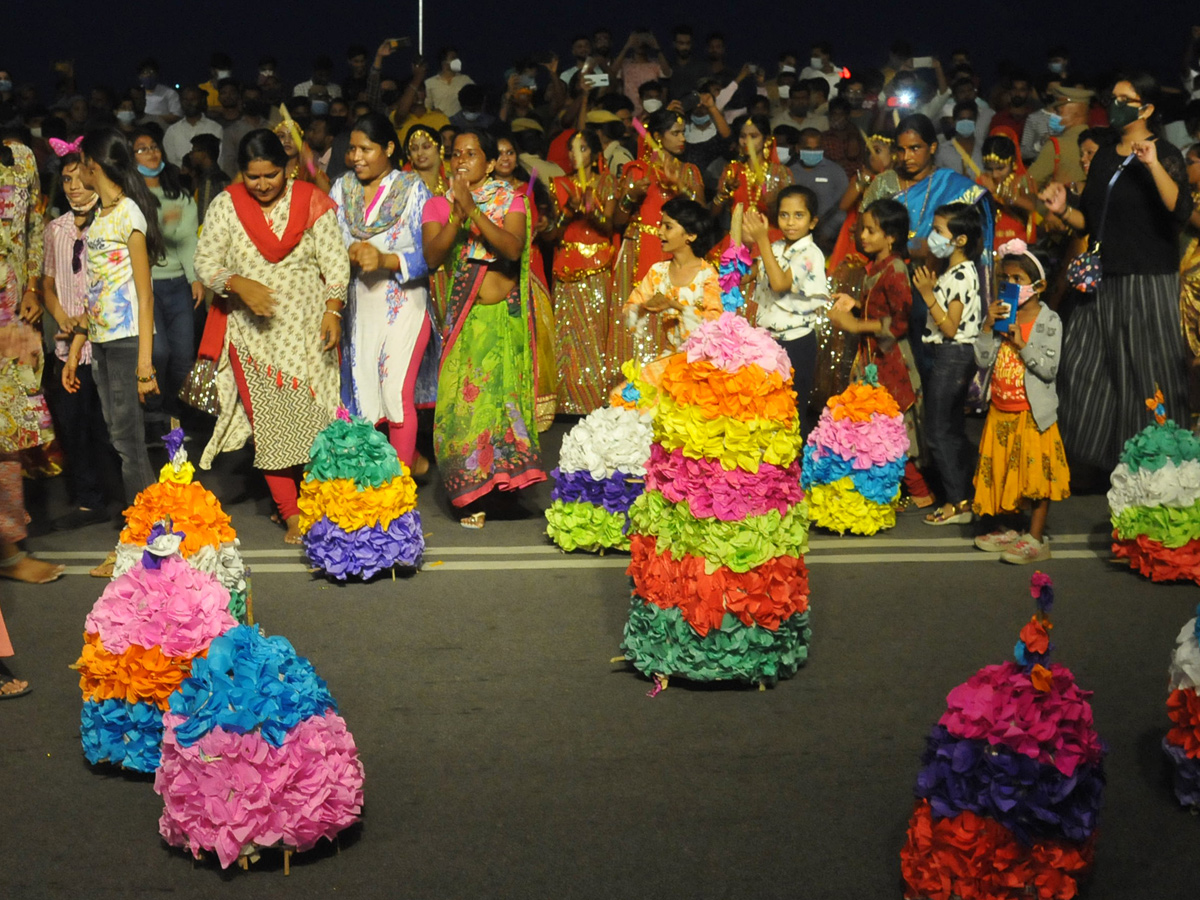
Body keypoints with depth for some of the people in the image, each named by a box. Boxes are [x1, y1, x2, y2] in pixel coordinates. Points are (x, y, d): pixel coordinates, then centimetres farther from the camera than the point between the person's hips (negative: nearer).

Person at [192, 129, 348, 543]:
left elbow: (335, 261, 1)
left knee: (314, 418, -2)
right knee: (268, 421, -3)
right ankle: (291, 514, 2)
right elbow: (205, 262, 1)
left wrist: (333, 310, -10)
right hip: (254, 333, 1)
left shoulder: (312, 202, 1)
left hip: (308, 329, 0)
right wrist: (239, 285, -17)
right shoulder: (225, 206, 2)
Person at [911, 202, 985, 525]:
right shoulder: (953, 273, 13)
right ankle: (964, 496, 20)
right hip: (954, 356, 10)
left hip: (951, 356, -10)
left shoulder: (961, 275, -18)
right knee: (953, 430, 14)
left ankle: (957, 502, -1)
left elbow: (950, 328, -22)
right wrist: (931, 291, 7)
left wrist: (929, 296, -25)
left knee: (938, 432, -5)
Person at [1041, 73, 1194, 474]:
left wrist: (1152, 164, -33)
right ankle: (1108, 461, 17)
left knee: (1147, 374, -2)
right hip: (1104, 282, 7)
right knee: (1085, 367, 6)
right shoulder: (1105, 157, 14)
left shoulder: (1164, 154, -7)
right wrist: (1063, 210, 2)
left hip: (1148, 283, -7)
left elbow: (1181, 210, -25)